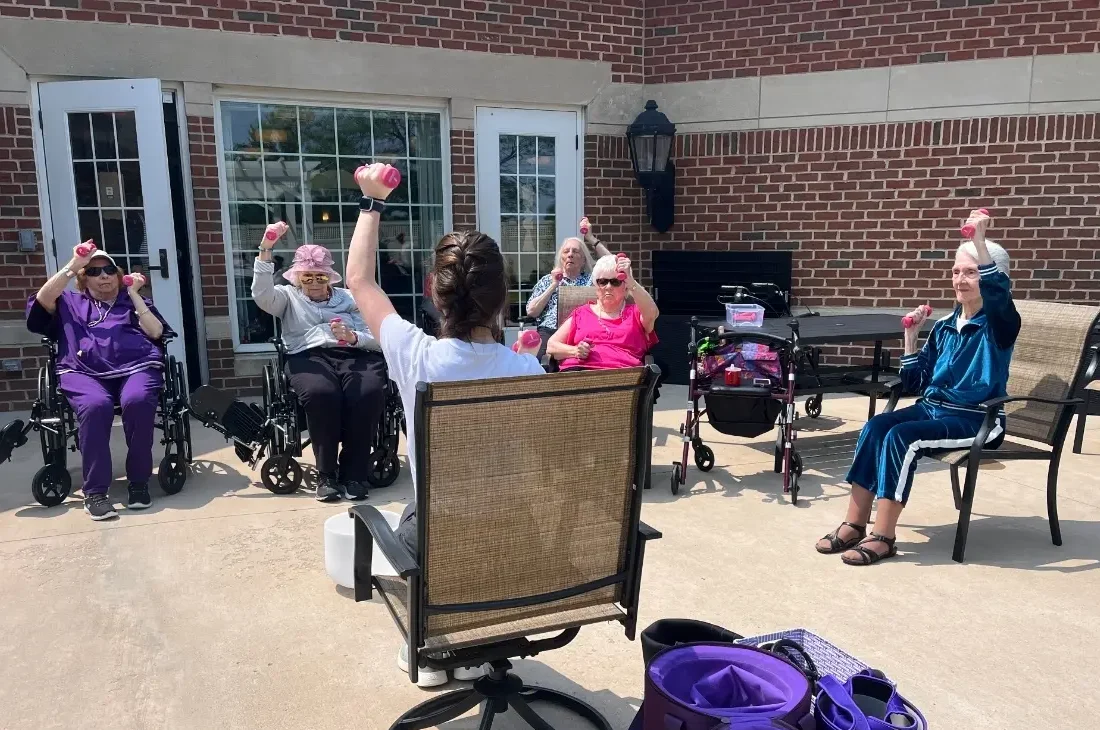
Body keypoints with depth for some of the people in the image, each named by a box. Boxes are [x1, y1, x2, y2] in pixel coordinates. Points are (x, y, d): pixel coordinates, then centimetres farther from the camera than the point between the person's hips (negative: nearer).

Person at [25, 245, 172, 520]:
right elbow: (43, 299, 7)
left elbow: (156, 333, 11)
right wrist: (73, 265, 5)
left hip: (136, 367, 0)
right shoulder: (70, 302, 30)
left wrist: (134, 294, 9)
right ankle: (94, 491, -29)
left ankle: (139, 482, -22)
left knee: (137, 401, -37)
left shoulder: (135, 301, 28)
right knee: (95, 405, -36)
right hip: (83, 372, 0)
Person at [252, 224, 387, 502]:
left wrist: (353, 337, -9)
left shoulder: (350, 298, 24)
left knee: (369, 393, -33)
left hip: (355, 354, 1)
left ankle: (354, 473, -20)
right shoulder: (288, 297, 22)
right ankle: (326, 474, -20)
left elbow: (377, 339, 13)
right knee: (321, 393, -37)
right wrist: (265, 249, -12)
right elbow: (262, 294, -3)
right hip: (309, 356, -1)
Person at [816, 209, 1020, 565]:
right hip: (933, 408, 6)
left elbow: (998, 292, -32)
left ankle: (883, 537, -21)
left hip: (978, 419, -6)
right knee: (874, 426, -20)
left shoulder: (998, 324, -5)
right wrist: (911, 336, 1)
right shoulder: (944, 326, 12)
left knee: (901, 437, -29)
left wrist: (979, 241, -36)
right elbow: (916, 384, 11)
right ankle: (855, 524, -18)